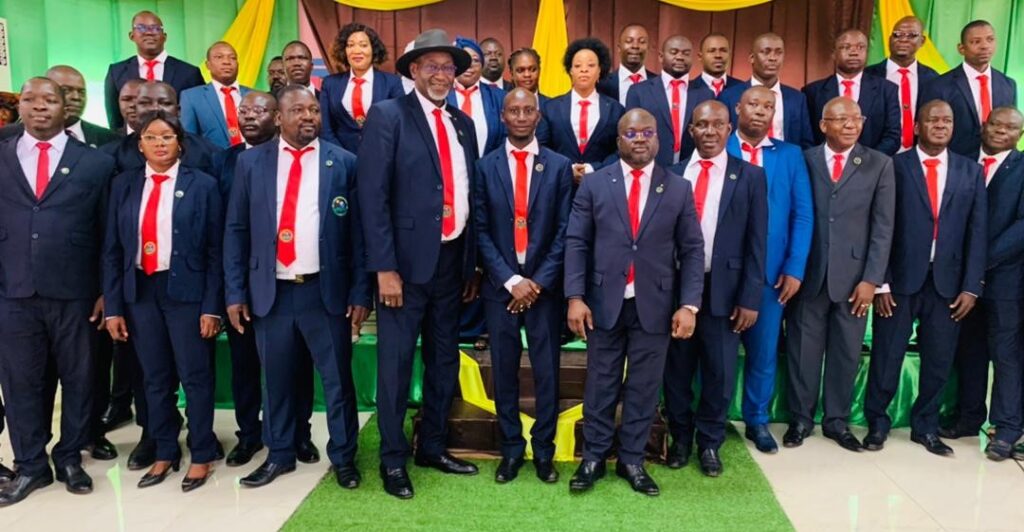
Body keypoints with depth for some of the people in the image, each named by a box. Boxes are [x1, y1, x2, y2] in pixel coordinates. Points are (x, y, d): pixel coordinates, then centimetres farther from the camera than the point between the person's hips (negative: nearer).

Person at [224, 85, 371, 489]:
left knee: (337, 378, 7)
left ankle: (343, 457, 24)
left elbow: (358, 232, -1)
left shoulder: (344, 163, 1)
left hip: (327, 290, -1)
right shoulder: (251, 162, 5)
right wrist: (235, 292, 0)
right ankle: (279, 454, 31)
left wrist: (360, 292, -5)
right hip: (270, 291, 2)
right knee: (276, 378, 13)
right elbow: (235, 230, 5)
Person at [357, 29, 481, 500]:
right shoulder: (387, 115, -5)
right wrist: (385, 268, -17)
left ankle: (433, 447, 31)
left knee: (444, 360, 15)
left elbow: (469, 196, 13)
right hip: (408, 259, -6)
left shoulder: (462, 123, 13)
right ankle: (393, 458, 19)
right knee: (396, 362, 3)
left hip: (452, 259, 6)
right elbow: (373, 196, -12)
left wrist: (472, 266, 12)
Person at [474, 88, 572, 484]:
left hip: (544, 284, 0)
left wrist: (539, 281, -9)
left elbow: (564, 230, -1)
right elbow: (481, 230, -1)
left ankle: (543, 449, 21)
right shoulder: (485, 167, 3)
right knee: (504, 370, 8)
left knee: (547, 370, 6)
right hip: (500, 285, 1)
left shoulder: (559, 166, 2)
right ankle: (511, 448, 22)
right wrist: (511, 280, -10)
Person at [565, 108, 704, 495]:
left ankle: (632, 459, 24)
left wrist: (689, 304, -6)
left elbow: (692, 250, 2)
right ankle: (594, 457, 24)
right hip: (604, 302, 0)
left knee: (644, 386, 9)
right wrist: (575, 297, -9)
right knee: (600, 384, 9)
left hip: (655, 305, 1)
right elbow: (576, 243, -1)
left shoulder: (678, 189, 5)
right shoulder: (594, 184, 3)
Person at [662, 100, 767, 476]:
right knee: (676, 371, 11)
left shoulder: (749, 177, 1)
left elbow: (756, 243, -2)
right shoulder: (672, 175, 3)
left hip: (723, 289, -1)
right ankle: (680, 438, 31)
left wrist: (750, 299, -6)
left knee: (719, 372, 9)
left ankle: (709, 443, 29)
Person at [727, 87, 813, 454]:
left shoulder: (790, 155, 9)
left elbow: (802, 215, 4)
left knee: (764, 350, 9)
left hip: (770, 270, 2)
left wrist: (794, 269, -5)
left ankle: (757, 421, 27)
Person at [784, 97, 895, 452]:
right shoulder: (803, 160, 2)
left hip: (853, 275, 1)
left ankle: (837, 421, 25)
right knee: (803, 350, 7)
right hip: (808, 273, -1)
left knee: (846, 352, 9)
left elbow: (883, 226, 1)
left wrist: (871, 279, -5)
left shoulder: (880, 165, 5)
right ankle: (800, 418, 22)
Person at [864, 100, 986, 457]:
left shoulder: (971, 171, 9)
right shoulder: (894, 167, 0)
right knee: (887, 356, 5)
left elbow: (976, 231, 6)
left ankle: (926, 427, 27)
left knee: (939, 360, 10)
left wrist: (971, 286, -1)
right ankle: (877, 422, 23)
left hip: (948, 282, 3)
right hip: (901, 279, -3)